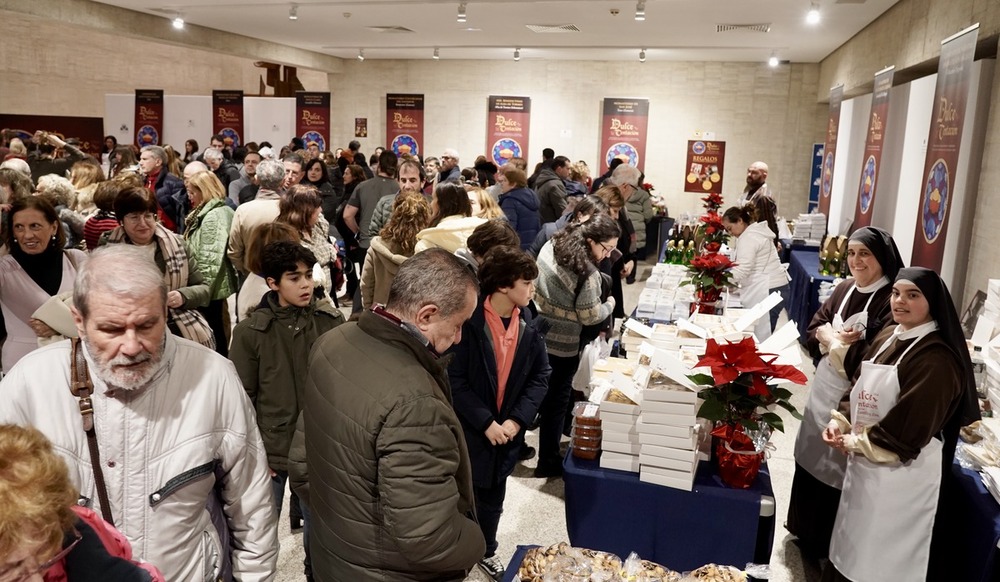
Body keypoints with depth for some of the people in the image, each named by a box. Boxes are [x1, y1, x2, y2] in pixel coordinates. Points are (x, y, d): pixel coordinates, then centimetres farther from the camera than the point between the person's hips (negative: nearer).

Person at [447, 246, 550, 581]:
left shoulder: (528, 323, -4)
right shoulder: (468, 321, -20)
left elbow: (540, 375, 0)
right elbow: (454, 380, -19)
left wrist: (517, 419, -10)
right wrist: (485, 422, -20)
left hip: (507, 431, 5)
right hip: (467, 429, -4)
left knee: (492, 500, 22)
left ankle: (486, 551, 46)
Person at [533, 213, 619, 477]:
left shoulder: (552, 245, -2)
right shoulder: (587, 273, -27)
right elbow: (590, 316, -16)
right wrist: (610, 303, 3)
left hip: (537, 334, 8)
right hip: (561, 345, -8)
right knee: (556, 402, 9)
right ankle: (548, 463, 23)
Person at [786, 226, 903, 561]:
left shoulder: (891, 300, -18)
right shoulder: (845, 289, 5)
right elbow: (813, 329, 7)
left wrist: (833, 340, -14)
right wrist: (828, 335, -15)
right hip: (824, 388, 7)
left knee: (833, 470, 6)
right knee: (810, 460, 19)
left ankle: (826, 548, 27)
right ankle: (806, 532, 40)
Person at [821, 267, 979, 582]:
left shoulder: (936, 359, -21)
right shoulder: (888, 336, 6)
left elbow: (906, 431, -24)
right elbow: (859, 390, 14)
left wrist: (853, 443, -13)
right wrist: (840, 423, -2)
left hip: (901, 473, -8)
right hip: (863, 463, 8)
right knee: (853, 548, 22)